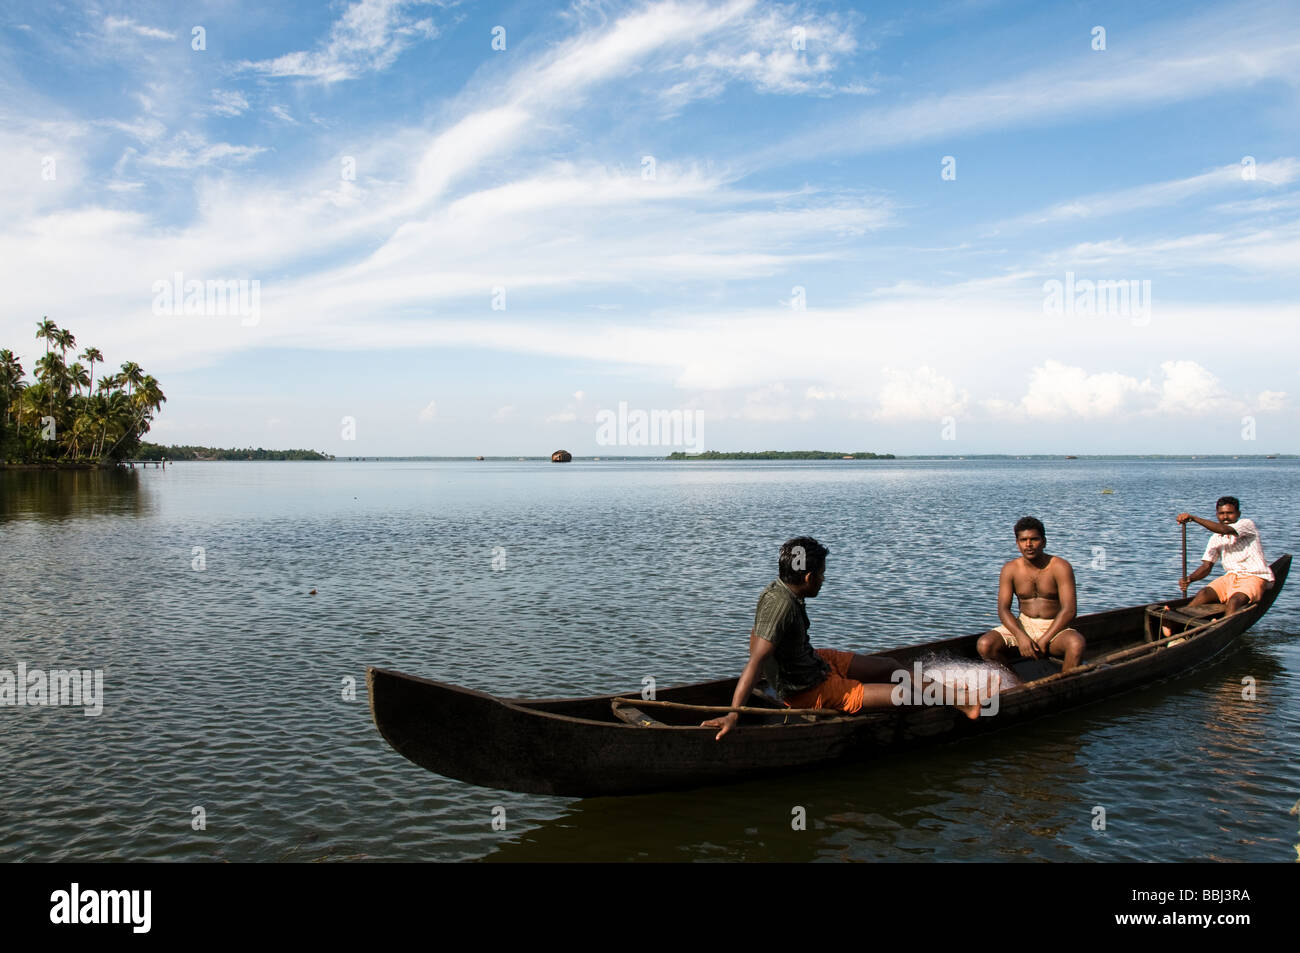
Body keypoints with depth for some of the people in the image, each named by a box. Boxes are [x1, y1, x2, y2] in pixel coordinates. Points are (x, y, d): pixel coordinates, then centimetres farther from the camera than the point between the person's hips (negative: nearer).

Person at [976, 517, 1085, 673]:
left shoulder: (1060, 567, -9)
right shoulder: (1010, 569, -1)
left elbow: (1068, 611, -14)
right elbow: (1003, 609, -5)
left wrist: (1043, 641, -21)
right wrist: (1021, 637, -23)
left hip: (1054, 626, -2)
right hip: (1023, 625, 2)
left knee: (1076, 644, -36)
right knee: (984, 645, -22)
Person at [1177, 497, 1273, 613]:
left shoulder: (1247, 524, -5)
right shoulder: (1216, 539, 11)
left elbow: (1224, 530, -25)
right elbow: (1206, 566, 7)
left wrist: (1193, 518, -29)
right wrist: (1189, 579, -14)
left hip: (1254, 578, -5)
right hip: (1231, 577, 5)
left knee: (1234, 601, -32)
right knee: (1204, 593, -20)